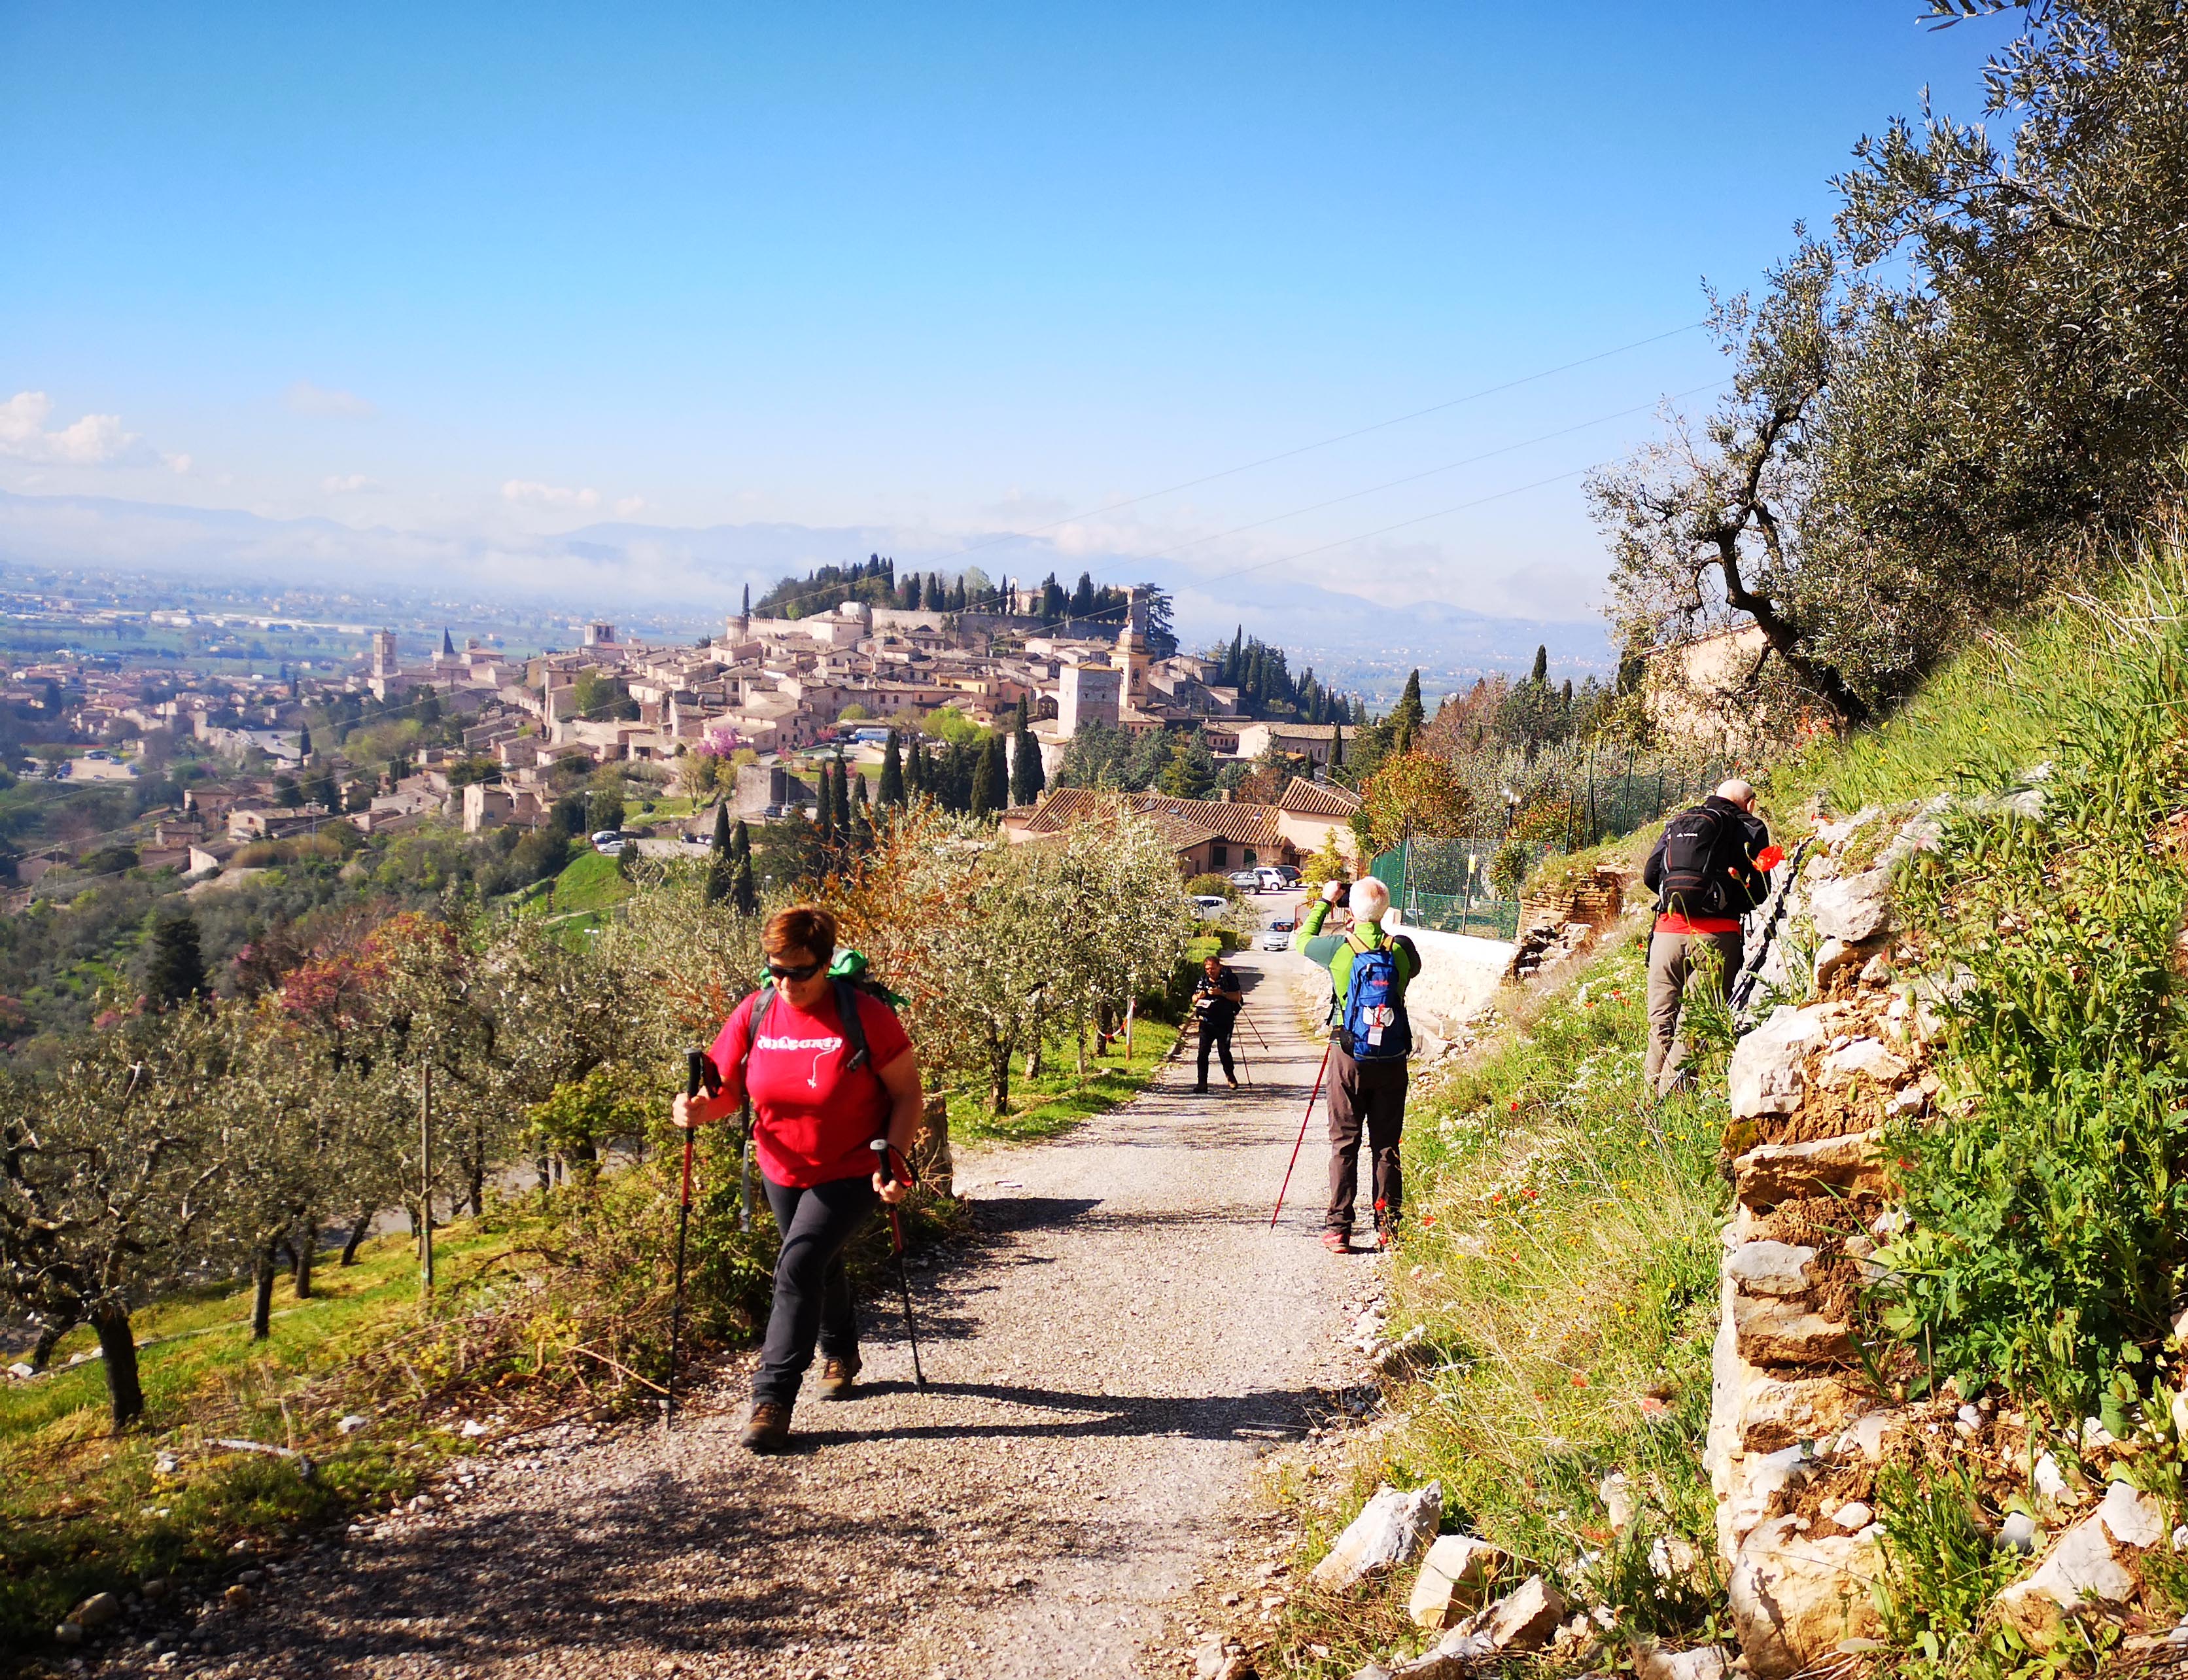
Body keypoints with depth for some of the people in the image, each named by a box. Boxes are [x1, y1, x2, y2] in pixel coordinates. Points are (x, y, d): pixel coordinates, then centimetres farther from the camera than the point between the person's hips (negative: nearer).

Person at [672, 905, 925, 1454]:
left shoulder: (864, 1015, -19)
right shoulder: (754, 1014, -8)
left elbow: (907, 1093, -12)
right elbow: (727, 1093, -2)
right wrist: (699, 1110, -24)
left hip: (851, 1172, -5)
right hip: (784, 1171, 5)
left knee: (799, 1265, -20)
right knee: (820, 1267, 22)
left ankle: (773, 1399, -14)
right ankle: (840, 1356, 50)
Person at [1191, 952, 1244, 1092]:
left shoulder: (1229, 978, -4)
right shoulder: (1203, 980, 7)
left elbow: (1237, 997, -9)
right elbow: (1194, 999, 12)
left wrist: (1221, 993, -20)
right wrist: (1199, 996, -12)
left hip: (1225, 1021, -3)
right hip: (1206, 1021, 3)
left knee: (1224, 1051, -5)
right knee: (1203, 1052, -6)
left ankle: (1230, 1075, 24)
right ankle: (1202, 1084, -2)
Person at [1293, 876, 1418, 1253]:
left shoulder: (1340, 948, -8)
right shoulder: (1402, 949, -4)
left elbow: (1302, 939, 12)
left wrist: (1324, 902, 22)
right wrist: (1380, 929, 21)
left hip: (1349, 1058, -2)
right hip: (1392, 1062, 2)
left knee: (1343, 1144, 4)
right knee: (1387, 1146, 8)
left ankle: (1339, 1228, 2)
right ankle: (1389, 1228, 9)